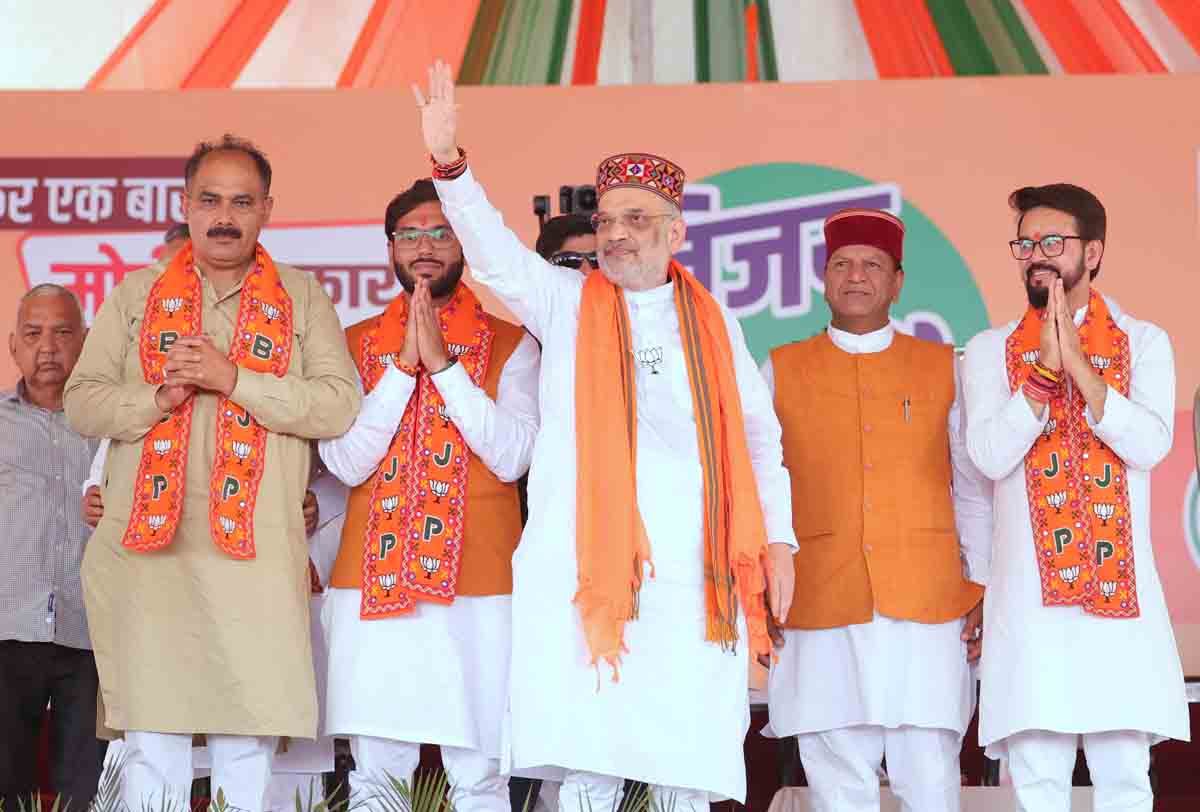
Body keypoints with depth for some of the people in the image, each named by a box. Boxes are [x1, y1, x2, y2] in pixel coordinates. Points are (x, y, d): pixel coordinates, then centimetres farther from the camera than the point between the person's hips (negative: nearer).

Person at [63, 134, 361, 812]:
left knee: (248, 746, -1)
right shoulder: (138, 293, 14)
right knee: (152, 743, 2)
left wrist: (234, 379, -11)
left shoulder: (302, 297, 10)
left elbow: (339, 405, -2)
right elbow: (82, 402, 9)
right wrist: (158, 396, -9)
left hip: (258, 558, -1)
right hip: (147, 553, 1)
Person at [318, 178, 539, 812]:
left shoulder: (510, 345, 7)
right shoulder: (355, 344, 12)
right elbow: (346, 462, -1)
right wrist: (404, 364, -7)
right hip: (373, 581, 2)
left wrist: (442, 362, -9)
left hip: (478, 587, -1)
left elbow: (513, 457, -7)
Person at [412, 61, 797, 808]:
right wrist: (449, 162, -24)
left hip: (692, 569, 2)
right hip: (585, 566, -1)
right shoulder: (566, 303, 8)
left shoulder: (712, 320, 14)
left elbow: (759, 436, 18)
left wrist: (778, 538, 9)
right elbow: (493, 250, -8)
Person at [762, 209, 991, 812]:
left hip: (928, 606, 0)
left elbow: (973, 490, 10)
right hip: (819, 614, 0)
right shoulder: (781, 370, 10)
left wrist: (983, 587, 4)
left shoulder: (943, 367, 10)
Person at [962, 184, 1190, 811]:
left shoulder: (1144, 343, 9)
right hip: (1030, 594, 0)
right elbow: (990, 455, -4)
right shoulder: (990, 351, 10)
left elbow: (1150, 445, -7)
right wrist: (1044, 369, -12)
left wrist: (1077, 364, -13)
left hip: (1120, 589, 0)